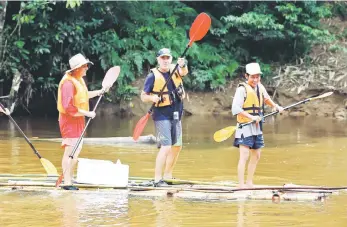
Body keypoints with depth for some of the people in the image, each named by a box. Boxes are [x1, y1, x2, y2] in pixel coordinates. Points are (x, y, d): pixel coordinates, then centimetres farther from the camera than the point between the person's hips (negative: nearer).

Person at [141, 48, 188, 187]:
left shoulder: (175, 69, 2)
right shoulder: (153, 76, -9)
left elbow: (184, 72, -21)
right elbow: (143, 96, -7)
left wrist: (183, 65, -43)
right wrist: (153, 98, -28)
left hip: (176, 115, 6)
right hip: (162, 115, -6)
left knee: (177, 146, 16)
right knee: (166, 146, -16)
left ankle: (168, 175, 30)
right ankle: (158, 179, -14)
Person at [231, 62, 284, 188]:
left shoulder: (260, 87, 9)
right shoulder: (242, 89, -14)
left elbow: (266, 98, 30)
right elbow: (236, 108, -22)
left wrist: (275, 106, 14)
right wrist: (251, 117, -27)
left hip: (257, 126, 8)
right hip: (245, 126, -8)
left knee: (256, 155, 15)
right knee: (244, 156, -15)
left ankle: (249, 182, 27)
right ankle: (241, 185, -17)